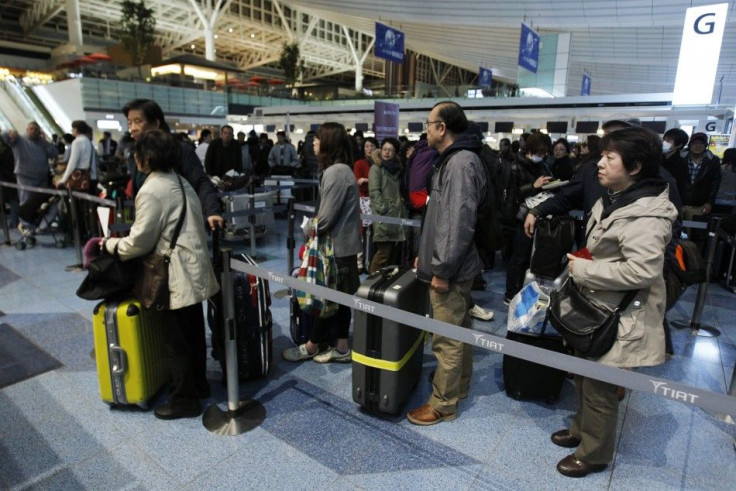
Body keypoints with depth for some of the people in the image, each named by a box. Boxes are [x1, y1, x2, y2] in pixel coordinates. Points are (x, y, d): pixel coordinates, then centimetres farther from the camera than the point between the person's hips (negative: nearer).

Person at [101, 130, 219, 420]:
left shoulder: (151, 190, -17)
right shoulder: (180, 182, 10)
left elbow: (140, 242, -13)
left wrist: (110, 244, 5)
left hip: (178, 277, -9)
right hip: (194, 270, 9)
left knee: (176, 341, 4)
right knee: (193, 333, 20)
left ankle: (185, 400, 18)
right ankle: (199, 385, 35)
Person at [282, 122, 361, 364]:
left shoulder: (335, 172, -20)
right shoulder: (338, 169, 13)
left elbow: (326, 217, -22)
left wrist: (308, 231, -5)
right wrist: (313, 227, 8)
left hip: (337, 246, -10)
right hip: (342, 244, 10)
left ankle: (311, 347, 22)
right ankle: (341, 348, 25)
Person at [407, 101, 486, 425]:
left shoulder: (460, 164, -19)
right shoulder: (454, 160, 13)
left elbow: (459, 223, -26)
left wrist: (441, 269, -21)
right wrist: (426, 254, 18)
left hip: (450, 270, -11)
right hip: (456, 266, 11)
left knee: (447, 338, 1)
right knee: (459, 329, 21)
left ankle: (443, 405, 16)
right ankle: (459, 385, 39)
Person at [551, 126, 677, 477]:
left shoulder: (645, 216, -24)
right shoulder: (616, 200, 7)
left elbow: (642, 271, -31)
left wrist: (583, 269, -23)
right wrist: (582, 265, 7)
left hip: (618, 318, -9)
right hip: (596, 308, 10)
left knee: (600, 385, 7)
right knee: (584, 376, 23)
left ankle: (594, 454, 28)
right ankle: (582, 429, 44)